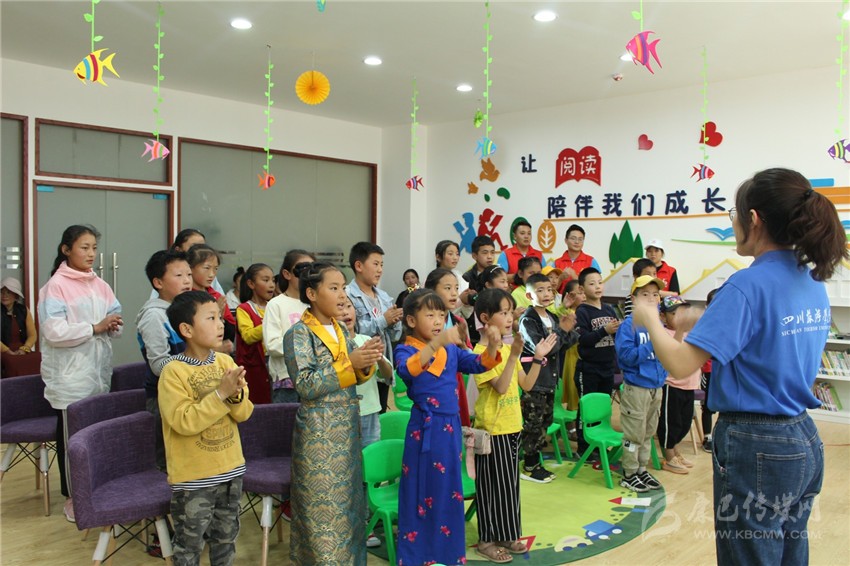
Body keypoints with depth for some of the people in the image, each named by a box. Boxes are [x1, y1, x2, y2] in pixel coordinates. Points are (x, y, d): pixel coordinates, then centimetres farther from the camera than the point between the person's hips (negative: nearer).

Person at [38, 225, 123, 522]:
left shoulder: (100, 285, 7)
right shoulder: (55, 286, -10)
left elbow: (115, 322, 10)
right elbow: (55, 332, -19)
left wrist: (113, 325, -12)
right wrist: (95, 328, -21)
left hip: (99, 372, 5)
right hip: (70, 378, -5)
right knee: (72, 436, 7)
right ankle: (73, 496, 20)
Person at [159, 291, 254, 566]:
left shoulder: (226, 362, -2)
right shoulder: (173, 371, -17)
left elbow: (244, 413, -2)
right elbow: (183, 421, -24)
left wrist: (236, 395, -23)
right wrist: (221, 394, -28)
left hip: (230, 468, 5)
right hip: (193, 475, -5)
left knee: (226, 536, 22)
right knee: (189, 543, 12)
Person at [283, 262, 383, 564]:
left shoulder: (342, 330, 9)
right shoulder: (299, 333, -12)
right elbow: (306, 385, -20)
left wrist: (366, 363, -8)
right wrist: (349, 363, -24)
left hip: (347, 427, 7)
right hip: (319, 431, -7)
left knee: (347, 499, 15)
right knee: (323, 504, 2)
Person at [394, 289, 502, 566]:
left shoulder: (452, 350, 8)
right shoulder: (405, 350, -8)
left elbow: (478, 364, 1)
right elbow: (407, 370, -30)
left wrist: (493, 346, -19)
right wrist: (437, 342, -41)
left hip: (450, 427, 6)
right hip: (425, 429, -5)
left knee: (449, 492, 15)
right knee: (421, 494, 4)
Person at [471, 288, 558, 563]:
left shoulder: (508, 347, 8)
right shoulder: (481, 352, -17)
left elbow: (526, 385, 9)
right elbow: (500, 387, -24)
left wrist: (538, 358, -1)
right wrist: (513, 356, -31)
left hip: (512, 425, 8)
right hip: (492, 428, -8)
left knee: (510, 481, 15)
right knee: (492, 483, 2)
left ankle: (506, 534, 28)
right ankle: (487, 539, 16)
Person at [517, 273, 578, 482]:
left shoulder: (552, 318, 11)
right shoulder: (527, 320, -14)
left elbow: (563, 345, 9)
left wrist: (569, 330, -9)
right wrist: (562, 330, -20)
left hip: (549, 380, 8)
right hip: (533, 381, -8)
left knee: (545, 422, 14)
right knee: (533, 425, -2)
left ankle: (535, 462, 25)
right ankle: (529, 467, 9)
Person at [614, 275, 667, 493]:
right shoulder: (629, 325, -13)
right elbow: (627, 356, -21)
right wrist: (652, 344, -24)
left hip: (656, 387, 7)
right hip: (636, 388, -7)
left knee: (648, 433, 17)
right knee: (634, 434, 2)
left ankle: (641, 469, 30)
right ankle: (629, 474, 16)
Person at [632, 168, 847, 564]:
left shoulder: (749, 285, -20)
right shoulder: (813, 283, 5)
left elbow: (680, 364, -25)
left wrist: (649, 319, -7)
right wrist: (699, 321, 16)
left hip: (755, 446, -8)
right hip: (805, 442, 8)